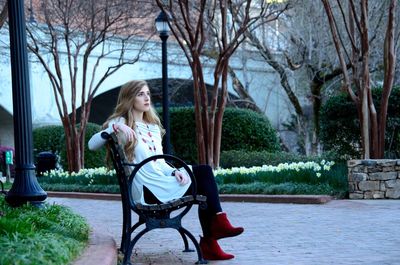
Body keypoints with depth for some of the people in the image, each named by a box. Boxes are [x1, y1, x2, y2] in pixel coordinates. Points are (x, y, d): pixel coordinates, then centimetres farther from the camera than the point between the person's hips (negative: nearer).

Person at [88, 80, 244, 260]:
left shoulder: (153, 126, 25)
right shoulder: (121, 123, 3)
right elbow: (92, 145, -12)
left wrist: (175, 171, -4)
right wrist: (115, 127, -27)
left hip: (162, 180, 7)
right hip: (147, 190, -7)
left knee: (204, 171, -15)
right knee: (202, 183, -18)